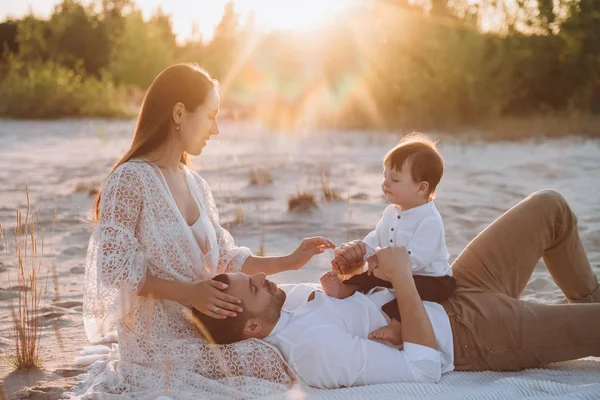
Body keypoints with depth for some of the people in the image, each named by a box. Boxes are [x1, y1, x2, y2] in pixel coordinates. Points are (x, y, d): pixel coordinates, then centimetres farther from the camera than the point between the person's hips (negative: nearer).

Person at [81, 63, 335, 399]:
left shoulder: (195, 184, 11)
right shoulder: (131, 180, -13)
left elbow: (222, 257, 11)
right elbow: (114, 267, -16)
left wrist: (287, 262, 2)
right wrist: (186, 292, -24)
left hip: (199, 323, 8)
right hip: (157, 331, -8)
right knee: (272, 367, -18)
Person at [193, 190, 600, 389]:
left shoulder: (291, 298, -5)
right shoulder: (315, 350, -32)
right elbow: (424, 367, -31)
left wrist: (347, 266, -9)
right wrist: (402, 278, -30)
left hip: (448, 292, 9)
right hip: (469, 330, -9)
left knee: (550, 207, 12)